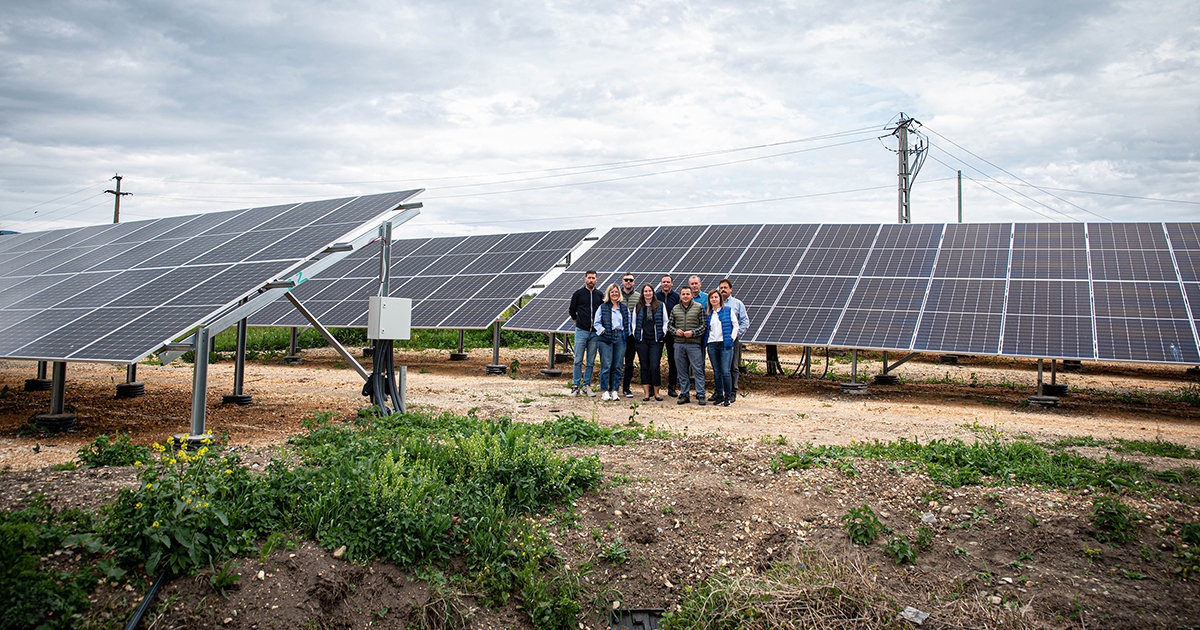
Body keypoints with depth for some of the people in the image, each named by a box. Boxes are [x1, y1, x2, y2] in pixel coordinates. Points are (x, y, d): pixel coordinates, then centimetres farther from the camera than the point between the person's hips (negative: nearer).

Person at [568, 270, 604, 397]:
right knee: (578, 361, -2)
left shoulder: (600, 295, 8)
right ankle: (575, 386, 4)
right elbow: (572, 310, 11)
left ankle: (586, 386, 12)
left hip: (595, 333, 2)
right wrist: (577, 322, 9)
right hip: (581, 331, -2)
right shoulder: (578, 294, 3)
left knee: (591, 362, 5)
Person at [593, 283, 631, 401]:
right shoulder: (603, 307, 6)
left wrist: (627, 333, 5)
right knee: (606, 365, -4)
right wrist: (603, 330, -8)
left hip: (620, 338, 3)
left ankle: (615, 390, 10)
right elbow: (597, 322, 5)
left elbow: (629, 322, 17)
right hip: (606, 338, -3)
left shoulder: (624, 308, 14)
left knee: (618, 366, 3)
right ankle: (605, 391, 2)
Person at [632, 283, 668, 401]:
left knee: (655, 367, -8)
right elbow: (634, 322, 14)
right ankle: (646, 393, 8)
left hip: (656, 340, -2)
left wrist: (662, 334, -1)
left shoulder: (661, 306, 7)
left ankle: (656, 392, 4)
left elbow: (665, 321, 8)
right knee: (644, 367, 4)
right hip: (641, 341, 2)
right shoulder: (638, 307, 11)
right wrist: (635, 334, 4)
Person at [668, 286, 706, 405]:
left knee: (698, 370, -3)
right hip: (679, 344, 3)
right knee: (682, 371, 8)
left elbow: (703, 325, -1)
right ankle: (684, 395, 15)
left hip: (694, 343, -3)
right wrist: (675, 331, -5)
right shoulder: (675, 309, 11)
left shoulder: (699, 308, 2)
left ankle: (700, 395, 2)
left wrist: (692, 333, -13)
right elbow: (670, 325, 14)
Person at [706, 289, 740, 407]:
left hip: (725, 344, -4)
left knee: (725, 371, -9)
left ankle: (727, 396, -1)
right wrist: (706, 341, 5)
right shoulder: (708, 313, 12)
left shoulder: (728, 310, 2)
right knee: (716, 372, 7)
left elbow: (735, 325, 2)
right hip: (712, 344, 4)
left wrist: (732, 338, -6)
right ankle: (719, 395, 14)